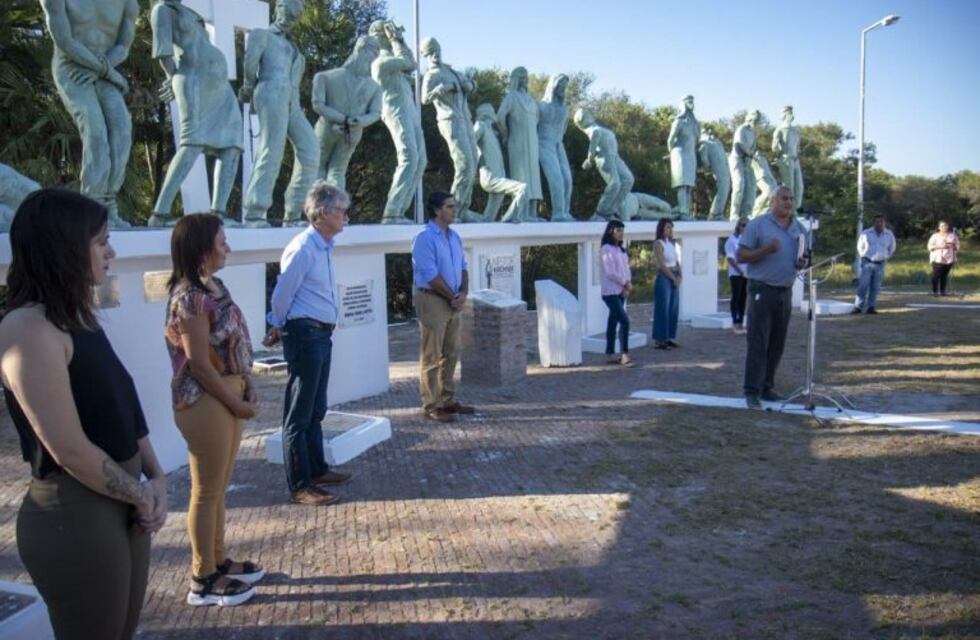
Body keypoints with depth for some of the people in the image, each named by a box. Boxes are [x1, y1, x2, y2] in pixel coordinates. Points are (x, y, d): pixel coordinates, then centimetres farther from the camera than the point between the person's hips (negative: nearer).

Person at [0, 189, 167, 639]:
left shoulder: (80, 319, 9)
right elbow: (71, 451, -23)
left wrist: (156, 481, 0)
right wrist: (141, 495, -9)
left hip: (123, 509, 9)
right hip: (73, 517, -9)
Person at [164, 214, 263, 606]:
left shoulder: (212, 287, 9)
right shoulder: (190, 297, -19)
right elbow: (199, 364, -20)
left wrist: (246, 391, 5)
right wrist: (237, 404, -13)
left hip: (227, 396, 9)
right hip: (205, 402, -9)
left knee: (219, 488, 18)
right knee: (207, 492, 2)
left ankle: (218, 562, 32)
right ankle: (203, 581, 15)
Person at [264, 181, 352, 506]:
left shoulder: (324, 246, 11)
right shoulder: (303, 248, -18)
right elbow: (282, 295, -14)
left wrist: (279, 329, 18)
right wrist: (279, 328, 1)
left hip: (321, 334, 9)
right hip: (304, 335, -9)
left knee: (316, 409, 20)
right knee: (299, 414, -1)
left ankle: (317, 470, 33)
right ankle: (299, 486, 7)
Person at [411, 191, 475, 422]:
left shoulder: (454, 237, 12)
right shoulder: (425, 238, -14)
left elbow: (463, 267, 15)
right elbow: (430, 275, -19)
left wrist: (463, 293, -3)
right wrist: (453, 297, -12)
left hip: (453, 302, 8)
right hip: (432, 300, -8)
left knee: (451, 353, 13)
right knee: (432, 357, -2)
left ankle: (448, 401, 23)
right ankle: (431, 406, 4)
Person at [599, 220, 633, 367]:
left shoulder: (621, 249, 13)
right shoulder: (606, 249, -12)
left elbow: (626, 268, 12)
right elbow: (610, 273, -16)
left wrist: (628, 284, -5)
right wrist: (626, 283, -9)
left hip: (621, 291, 8)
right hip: (611, 292, -8)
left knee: (613, 322, 12)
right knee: (624, 321, -15)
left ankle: (610, 354, 18)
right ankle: (624, 355, -11)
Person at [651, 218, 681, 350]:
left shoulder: (672, 243, 14)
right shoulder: (658, 244, -9)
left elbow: (676, 262, 15)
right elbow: (661, 264, -15)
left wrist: (679, 276, -1)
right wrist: (673, 278, -12)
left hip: (674, 278, 8)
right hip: (664, 278, -8)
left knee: (673, 309, 9)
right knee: (663, 309, -4)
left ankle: (669, 338, 16)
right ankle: (659, 340, 2)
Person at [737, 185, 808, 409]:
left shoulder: (799, 227, 13)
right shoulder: (758, 225, -4)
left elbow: (804, 256, 23)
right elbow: (740, 256, -8)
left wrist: (803, 262, -1)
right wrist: (766, 250, -22)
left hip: (786, 291, 6)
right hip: (762, 290, -6)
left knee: (777, 344, 9)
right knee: (758, 342, -8)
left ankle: (767, 387, 18)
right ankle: (752, 391, -7)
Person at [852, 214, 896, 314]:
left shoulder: (889, 235, 5)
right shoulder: (866, 233, -1)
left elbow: (892, 248, 20)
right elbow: (860, 247, 12)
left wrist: (886, 257, 15)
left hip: (880, 264, 2)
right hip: (867, 263, -2)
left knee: (875, 287, 3)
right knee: (863, 285, -8)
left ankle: (871, 307, 8)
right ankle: (858, 307, -7)